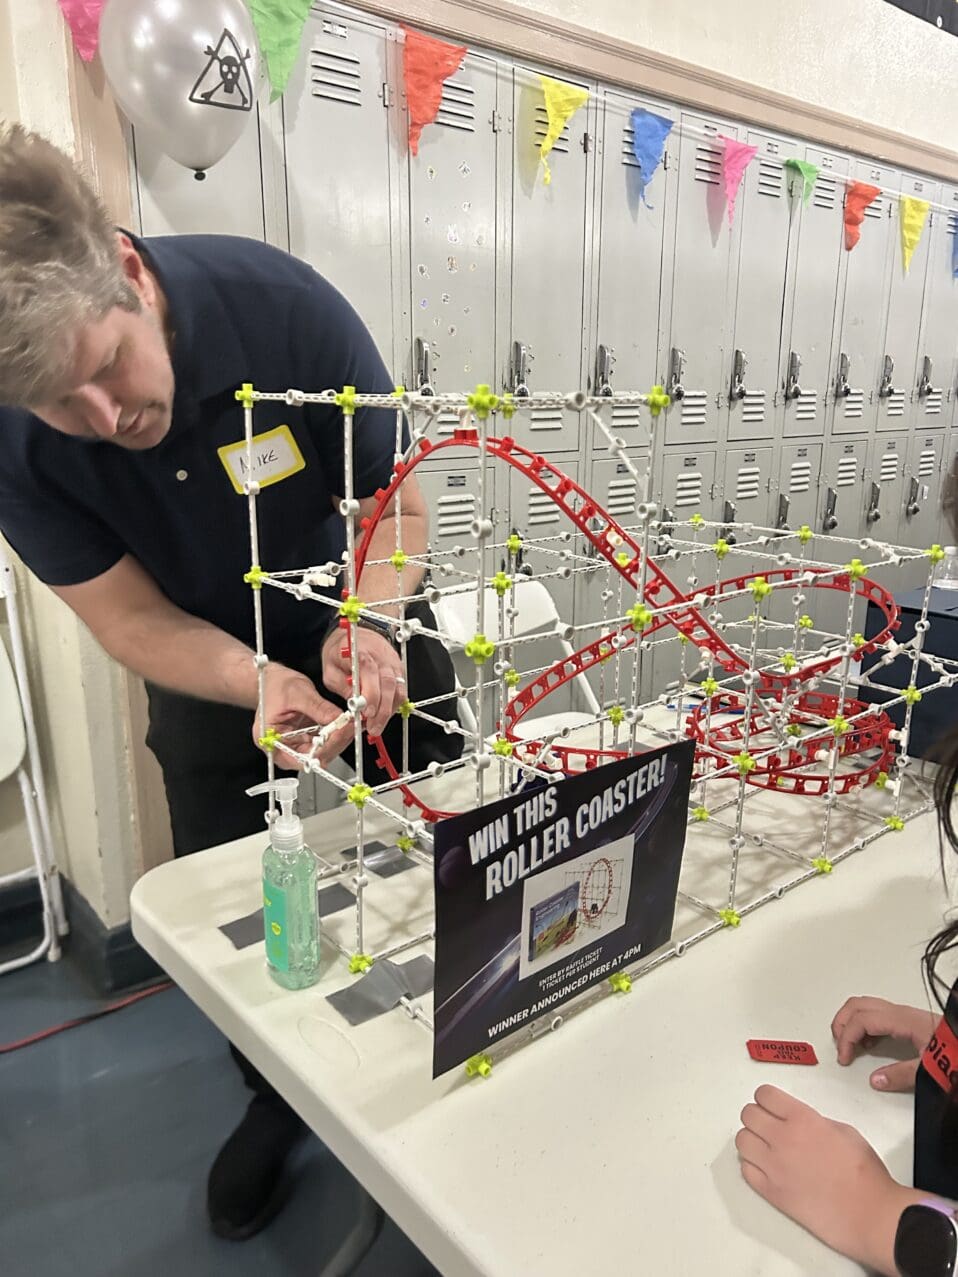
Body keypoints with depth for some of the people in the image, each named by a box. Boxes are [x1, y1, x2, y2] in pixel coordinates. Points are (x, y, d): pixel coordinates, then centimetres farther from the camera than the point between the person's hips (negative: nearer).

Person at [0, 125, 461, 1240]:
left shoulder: (281, 304, -29)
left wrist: (362, 627, -37)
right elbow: (129, 616, -18)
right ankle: (281, 1094, 43)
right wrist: (268, 688, -36)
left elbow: (397, 504, -18)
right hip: (212, 676, 2)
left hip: (367, 640, -1)